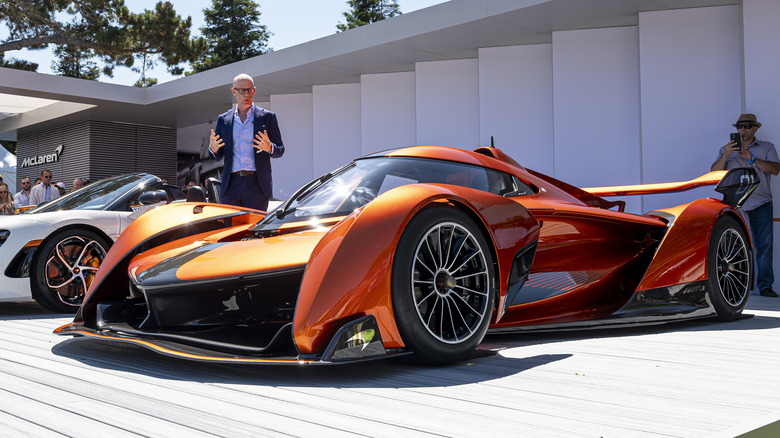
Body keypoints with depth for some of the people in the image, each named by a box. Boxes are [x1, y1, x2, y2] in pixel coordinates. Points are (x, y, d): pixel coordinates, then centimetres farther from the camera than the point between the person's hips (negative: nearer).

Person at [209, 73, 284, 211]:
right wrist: (213, 149, -9)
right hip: (231, 185, 2)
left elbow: (280, 150, 7)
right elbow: (219, 156, 15)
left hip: (257, 184, -2)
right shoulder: (223, 119, 14)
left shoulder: (267, 117, 7)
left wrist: (269, 148, -16)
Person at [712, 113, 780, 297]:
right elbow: (714, 172, 4)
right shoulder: (726, 150, 16)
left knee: (764, 245, -6)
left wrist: (752, 159, -13)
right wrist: (725, 155, -12)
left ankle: (765, 286, -2)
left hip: (761, 204, 0)